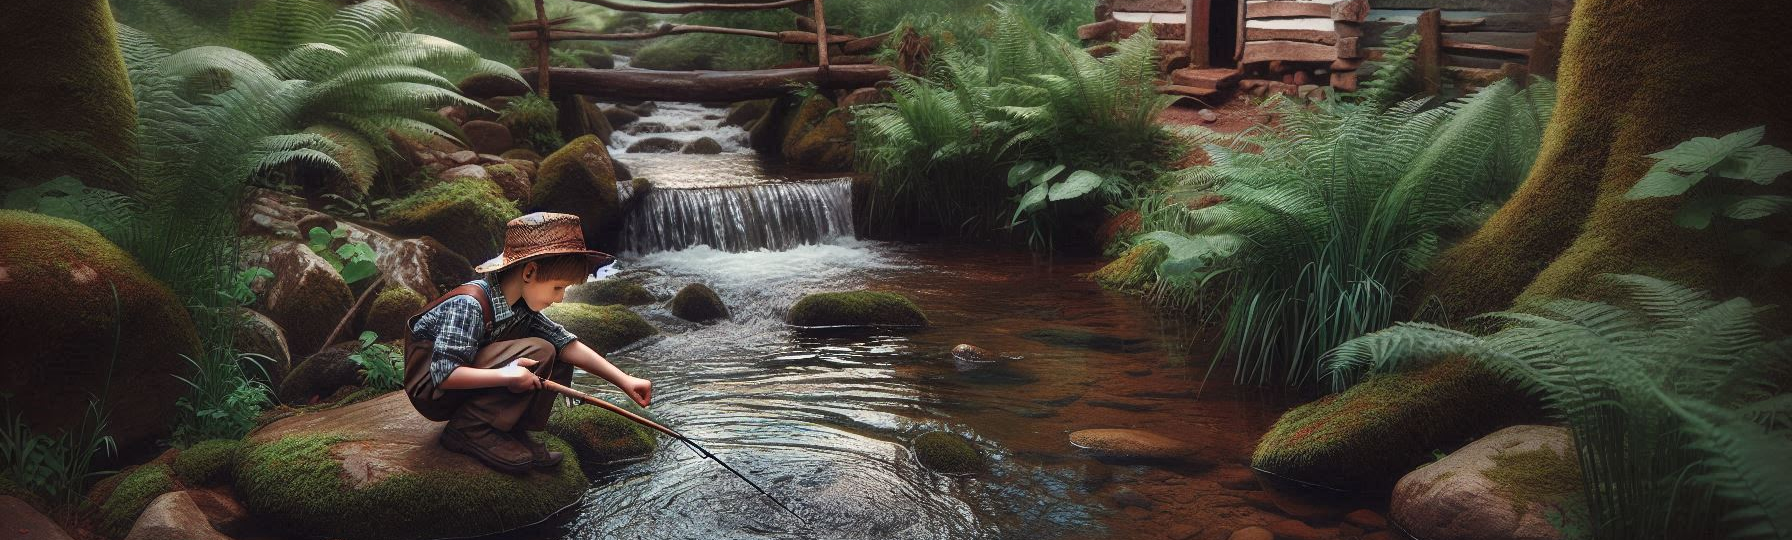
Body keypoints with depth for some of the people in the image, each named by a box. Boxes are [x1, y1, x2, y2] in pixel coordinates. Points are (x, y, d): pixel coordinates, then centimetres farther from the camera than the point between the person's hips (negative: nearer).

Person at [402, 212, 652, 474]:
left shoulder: (521, 307, -2)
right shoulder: (469, 304, -27)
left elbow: (566, 343, -7)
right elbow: (443, 374, -30)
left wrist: (624, 380, -13)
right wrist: (506, 376, -39)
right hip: (434, 393, -8)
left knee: (559, 358, -3)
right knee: (538, 352, -23)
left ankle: (512, 430, -5)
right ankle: (467, 430, -18)